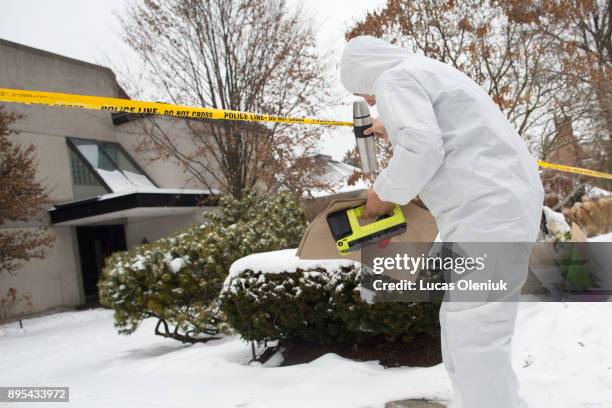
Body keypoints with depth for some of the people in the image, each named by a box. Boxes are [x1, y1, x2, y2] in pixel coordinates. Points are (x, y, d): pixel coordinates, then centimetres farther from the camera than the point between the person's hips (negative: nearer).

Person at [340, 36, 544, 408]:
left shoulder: (395, 78, -4)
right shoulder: (429, 71, 26)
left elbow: (422, 148, -19)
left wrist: (385, 193, -4)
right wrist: (395, 132, 49)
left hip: (486, 212, -10)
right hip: (506, 204, 10)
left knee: (475, 343, -9)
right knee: (462, 331, 16)